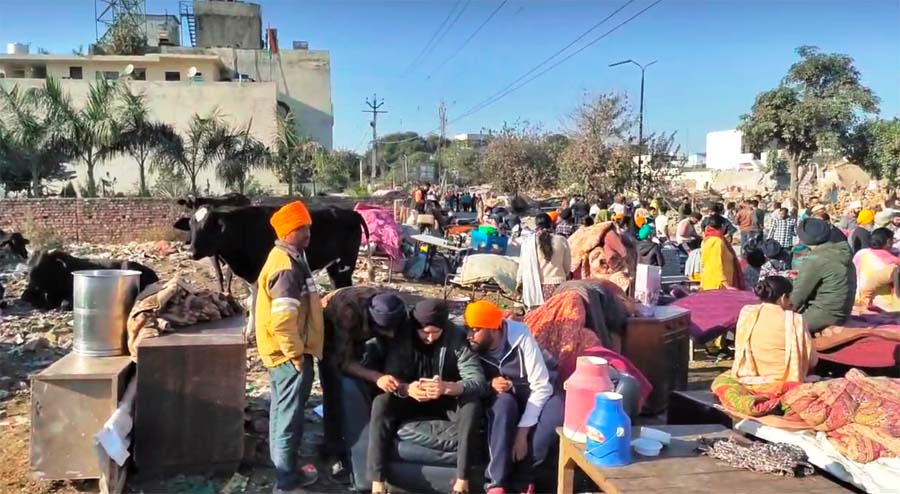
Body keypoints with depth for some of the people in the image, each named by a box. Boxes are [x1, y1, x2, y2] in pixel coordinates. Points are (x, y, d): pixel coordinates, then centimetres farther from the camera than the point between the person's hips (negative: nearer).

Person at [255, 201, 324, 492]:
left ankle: (284, 469, 35)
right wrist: (297, 355, -20)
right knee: (289, 417, 0)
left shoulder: (284, 258, 10)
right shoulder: (287, 267, -23)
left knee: (283, 412, 20)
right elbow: (282, 320, -27)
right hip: (289, 354, -11)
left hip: (282, 352, 11)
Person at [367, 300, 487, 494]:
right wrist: (407, 389, -42)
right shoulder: (403, 337, -16)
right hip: (412, 399, 1)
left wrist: (447, 387, -48)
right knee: (381, 403, -27)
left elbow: (478, 381, -27)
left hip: (448, 401, -1)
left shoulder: (457, 337, -20)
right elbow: (391, 377, -17)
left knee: (472, 405, -32)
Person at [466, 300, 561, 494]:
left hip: (530, 397, 0)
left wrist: (522, 432, -28)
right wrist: (490, 383, -27)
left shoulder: (521, 336, -23)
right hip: (498, 400, 0)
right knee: (504, 402, -36)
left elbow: (541, 386, -23)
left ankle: (523, 474, -20)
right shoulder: (471, 345, -17)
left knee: (558, 407, -33)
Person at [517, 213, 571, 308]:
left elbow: (523, 265, 1)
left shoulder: (528, 242, -4)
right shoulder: (561, 240, 1)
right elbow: (567, 266, 8)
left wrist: (519, 282, 15)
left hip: (535, 285, -1)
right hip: (557, 284, 1)